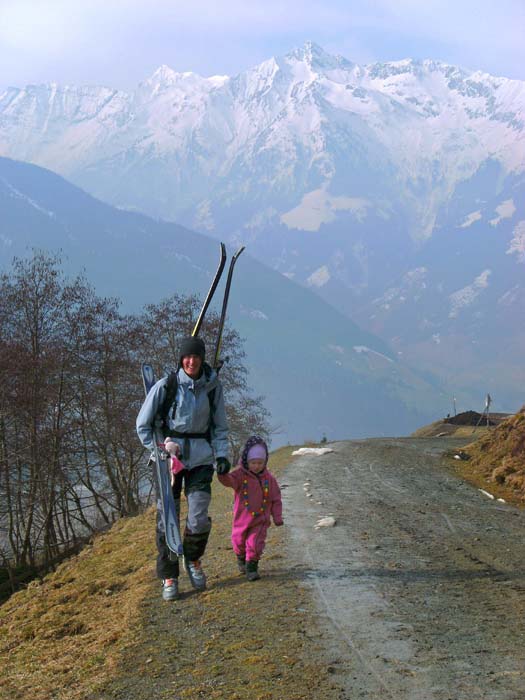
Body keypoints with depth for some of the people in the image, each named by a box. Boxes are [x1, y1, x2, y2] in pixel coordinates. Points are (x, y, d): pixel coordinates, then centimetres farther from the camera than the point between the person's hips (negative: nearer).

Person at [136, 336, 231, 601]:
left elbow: (220, 426, 13)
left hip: (201, 457, 2)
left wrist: (222, 454, 0)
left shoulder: (212, 386, 2)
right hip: (169, 456, -2)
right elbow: (142, 424, 1)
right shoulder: (165, 386, -7)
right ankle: (168, 577, 13)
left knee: (199, 519, -5)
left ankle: (193, 560, 26)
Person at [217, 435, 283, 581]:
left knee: (255, 544, -9)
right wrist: (223, 474, -53)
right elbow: (230, 481, -32)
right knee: (239, 542, 17)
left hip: (260, 520, 0)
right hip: (242, 519, 0)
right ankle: (241, 558, 46)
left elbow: (276, 499, 2)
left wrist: (277, 517, 0)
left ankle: (252, 567, 7)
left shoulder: (269, 478, -4)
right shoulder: (241, 475, -10)